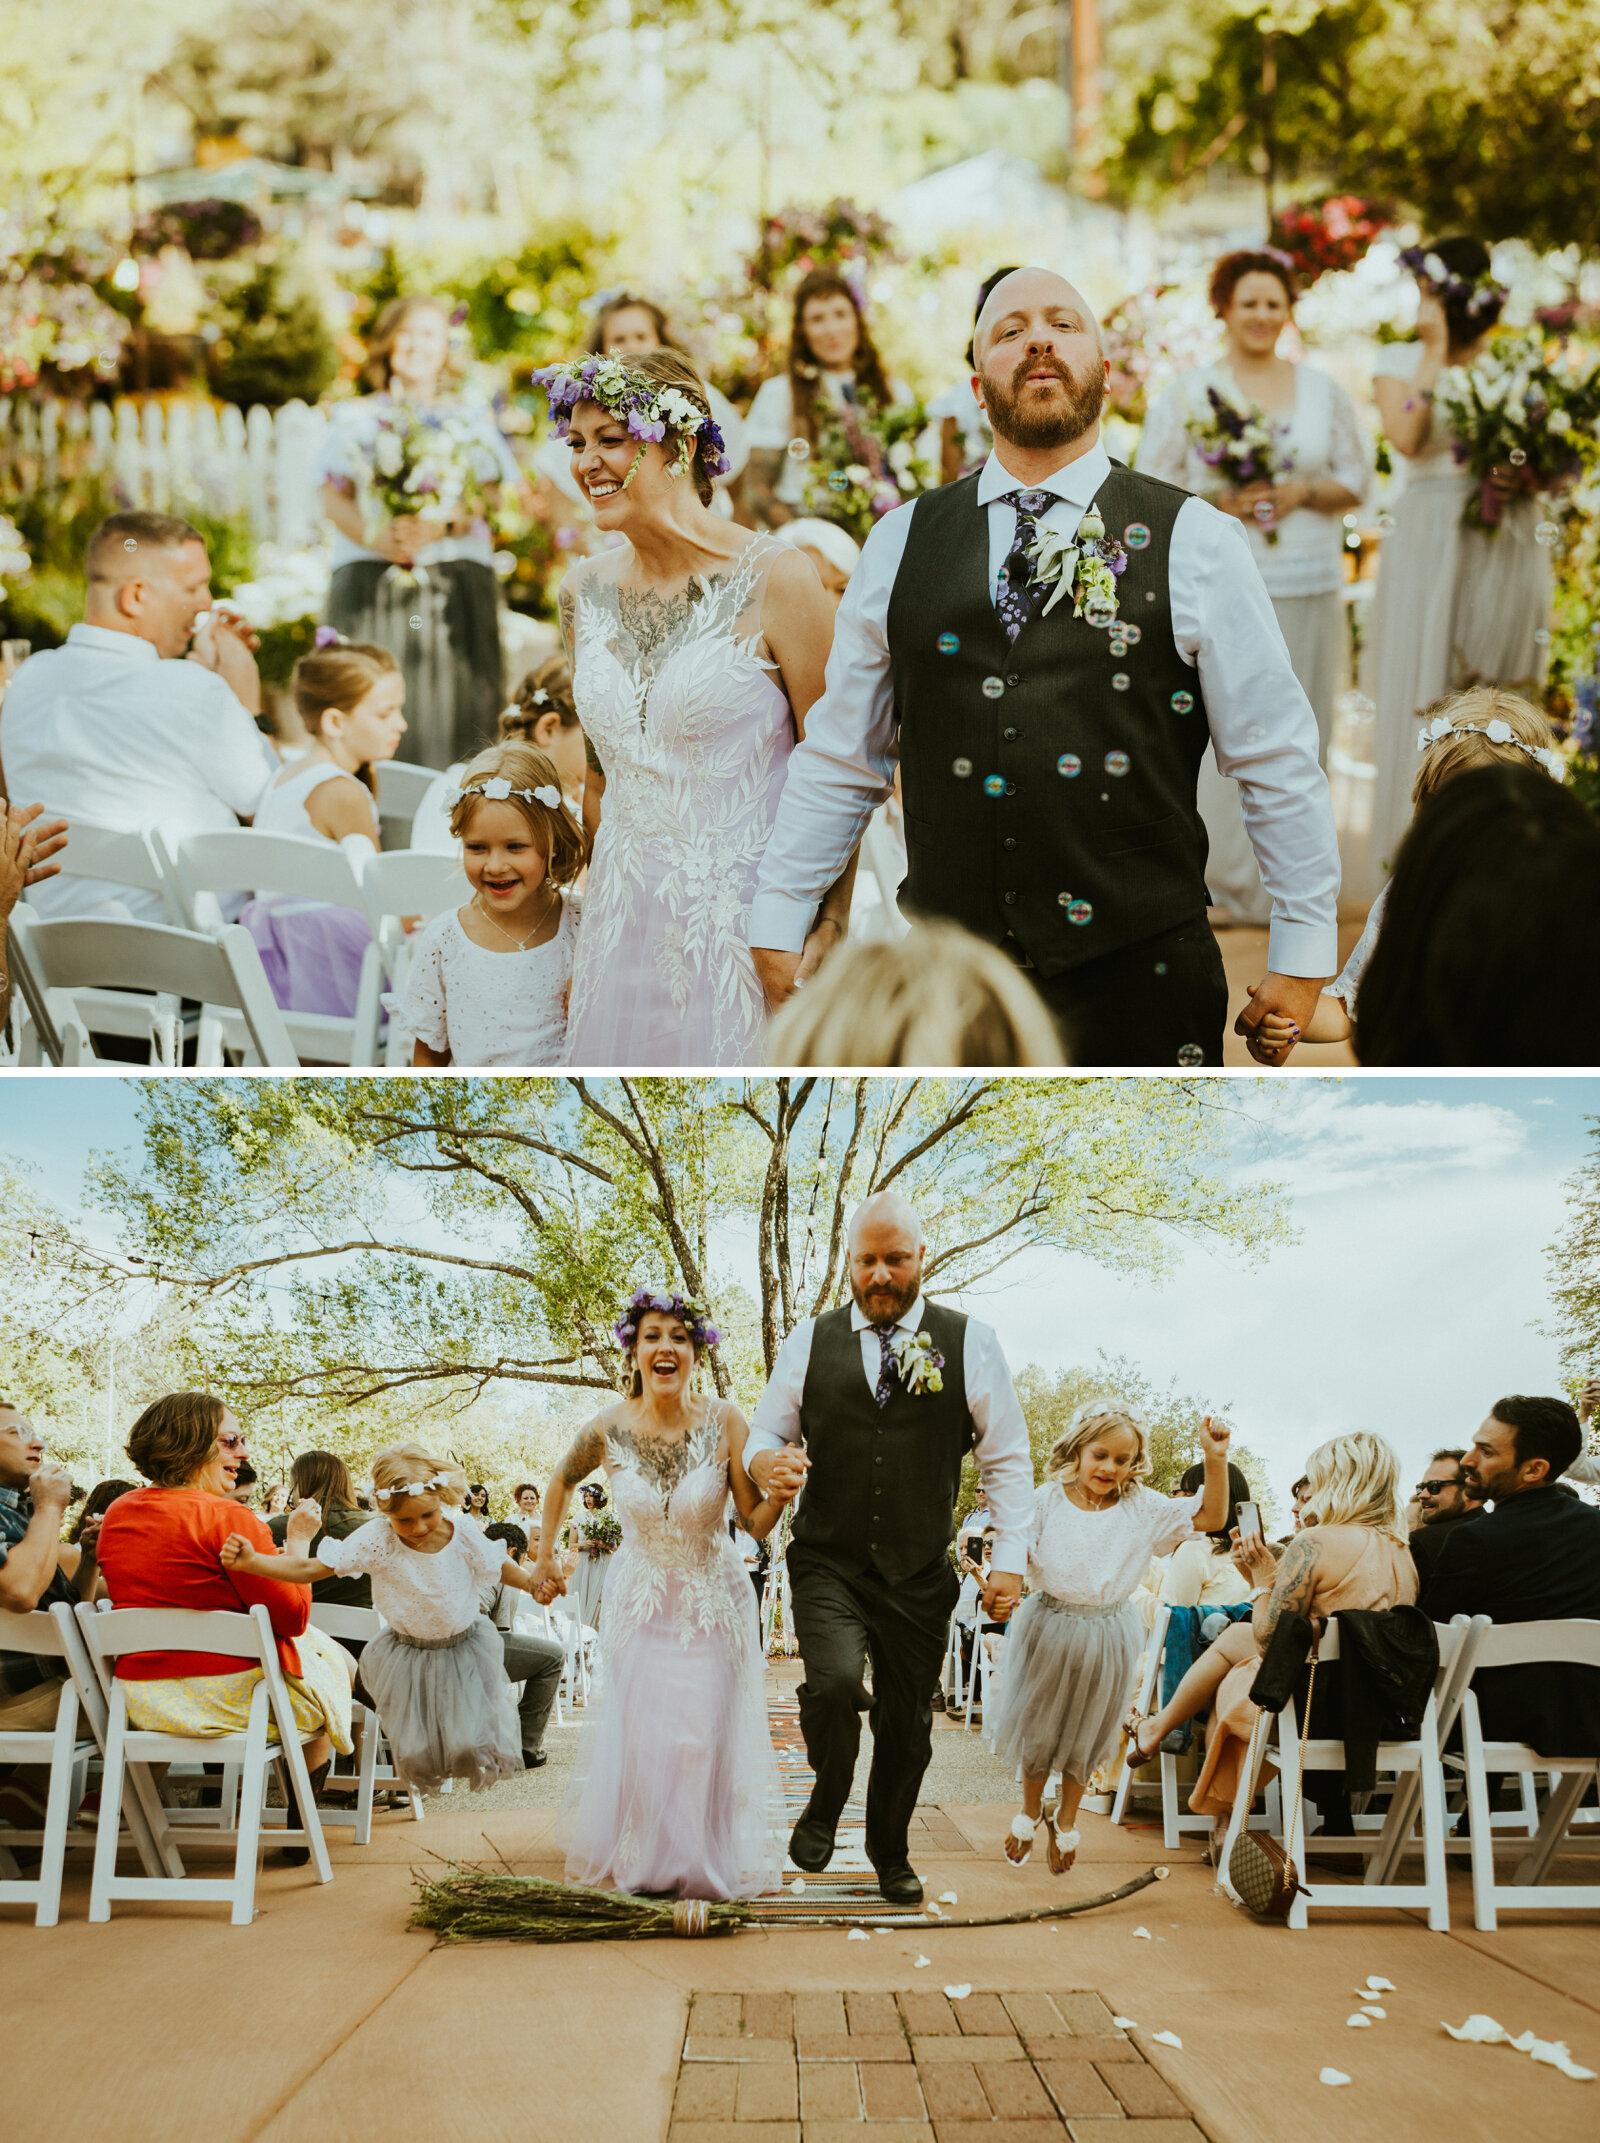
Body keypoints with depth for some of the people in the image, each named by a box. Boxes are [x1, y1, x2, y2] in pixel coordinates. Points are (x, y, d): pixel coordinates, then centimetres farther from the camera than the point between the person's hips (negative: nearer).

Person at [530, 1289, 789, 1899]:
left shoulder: (725, 1423, -17)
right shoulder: (609, 1429, -14)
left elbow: (755, 1523, -13)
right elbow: (560, 1483, 9)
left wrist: (781, 1493, -33)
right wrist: (546, 1557, 12)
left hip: (714, 1602, -1)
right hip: (639, 1602, 1)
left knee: (704, 1739, 1)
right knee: (640, 1737, 2)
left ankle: (704, 1865, 20)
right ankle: (642, 1864, 22)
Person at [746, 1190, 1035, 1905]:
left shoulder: (969, 1344, 0)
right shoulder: (810, 1340, 4)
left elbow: (1007, 1459, 4)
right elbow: (766, 1431, 12)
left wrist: (1008, 1559, -3)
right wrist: (767, 1463, -13)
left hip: (920, 1576, 1)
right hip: (828, 1564, -1)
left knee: (907, 1723, 10)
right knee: (834, 1681, -26)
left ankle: (890, 1850, 37)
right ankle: (825, 1804, 5)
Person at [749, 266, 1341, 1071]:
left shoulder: (1192, 542, 0)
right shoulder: (901, 545, 7)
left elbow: (1279, 765, 2)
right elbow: (841, 758, 12)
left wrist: (1303, 957, 1)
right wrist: (777, 925, 8)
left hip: (1138, 976, -2)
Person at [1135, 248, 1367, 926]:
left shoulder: (1323, 390, 11)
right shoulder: (1190, 391, 3)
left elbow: (1355, 482, 12)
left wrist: (1302, 493, -7)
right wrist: (1218, 502, -13)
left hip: (1309, 587, 3)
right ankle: (1222, 878, 3)